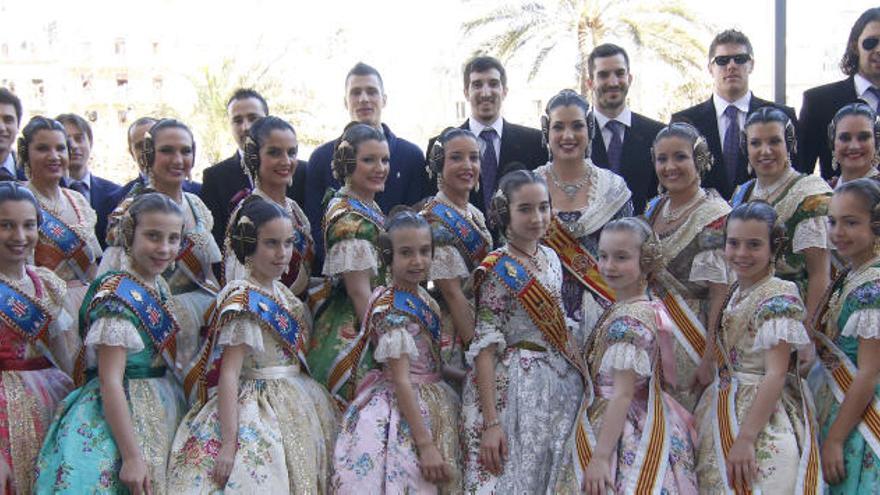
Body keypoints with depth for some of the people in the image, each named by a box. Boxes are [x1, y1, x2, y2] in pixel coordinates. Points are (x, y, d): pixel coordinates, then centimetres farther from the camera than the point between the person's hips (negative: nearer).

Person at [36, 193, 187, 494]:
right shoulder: (118, 296, -18)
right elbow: (110, 381, -21)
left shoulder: (160, 287, 6)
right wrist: (132, 456, -24)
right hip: (121, 415, -8)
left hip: (162, 413, 8)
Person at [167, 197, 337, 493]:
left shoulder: (281, 291, 9)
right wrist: (228, 444, -25)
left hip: (297, 407, 8)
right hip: (260, 409, -8)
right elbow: (229, 373, -20)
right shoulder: (243, 298, -15)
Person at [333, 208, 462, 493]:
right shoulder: (392, 308, -19)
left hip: (433, 404, 8)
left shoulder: (424, 298, 5)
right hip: (405, 407, -8)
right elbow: (401, 380, -22)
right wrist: (425, 444, -23)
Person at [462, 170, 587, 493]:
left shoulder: (551, 257, 7)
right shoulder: (498, 269, -13)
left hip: (562, 385, 7)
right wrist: (491, 422, -21)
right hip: (517, 390, -6)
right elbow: (485, 347, -16)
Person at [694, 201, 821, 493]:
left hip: (763, 415, -7)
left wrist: (745, 438, -24)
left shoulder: (779, 297, -15)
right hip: (726, 408, 8)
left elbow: (775, 375, -21)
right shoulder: (735, 294, 8)